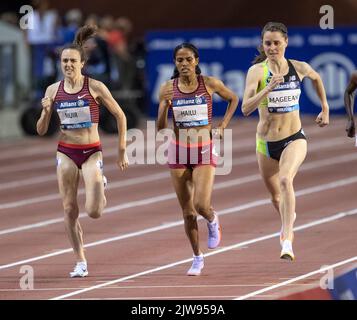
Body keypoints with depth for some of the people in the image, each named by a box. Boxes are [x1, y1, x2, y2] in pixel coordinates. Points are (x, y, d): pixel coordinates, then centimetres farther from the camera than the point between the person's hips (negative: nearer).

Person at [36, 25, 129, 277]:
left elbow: (120, 116, 1)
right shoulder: (53, 90, 1)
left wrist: (122, 151, 0)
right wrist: (46, 111, -15)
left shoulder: (95, 87, -8)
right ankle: (80, 262, 12)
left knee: (94, 212, -12)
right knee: (70, 210, 0)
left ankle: (101, 187, 25)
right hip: (66, 152, 3)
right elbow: (41, 131, 6)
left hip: (92, 152, -3)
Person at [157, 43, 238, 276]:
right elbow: (161, 128, -3)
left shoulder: (210, 84, -5)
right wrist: (165, 105, -20)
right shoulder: (168, 88, -3)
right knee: (187, 211, 6)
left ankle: (212, 221, 21)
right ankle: (197, 258, 21)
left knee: (202, 205, -16)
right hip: (179, 151, 2)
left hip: (205, 151, -2)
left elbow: (233, 99, 14)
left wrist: (223, 126, 4)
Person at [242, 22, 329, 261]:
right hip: (267, 142, 1)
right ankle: (289, 218, 54)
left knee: (285, 180, -30)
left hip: (294, 139, -1)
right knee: (276, 197, 18)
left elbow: (317, 78, 21)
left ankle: (287, 241, -34)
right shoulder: (257, 70, -12)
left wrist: (325, 108, 23)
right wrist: (268, 88, -35)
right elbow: (246, 109, -24)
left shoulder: (300, 68, -4)